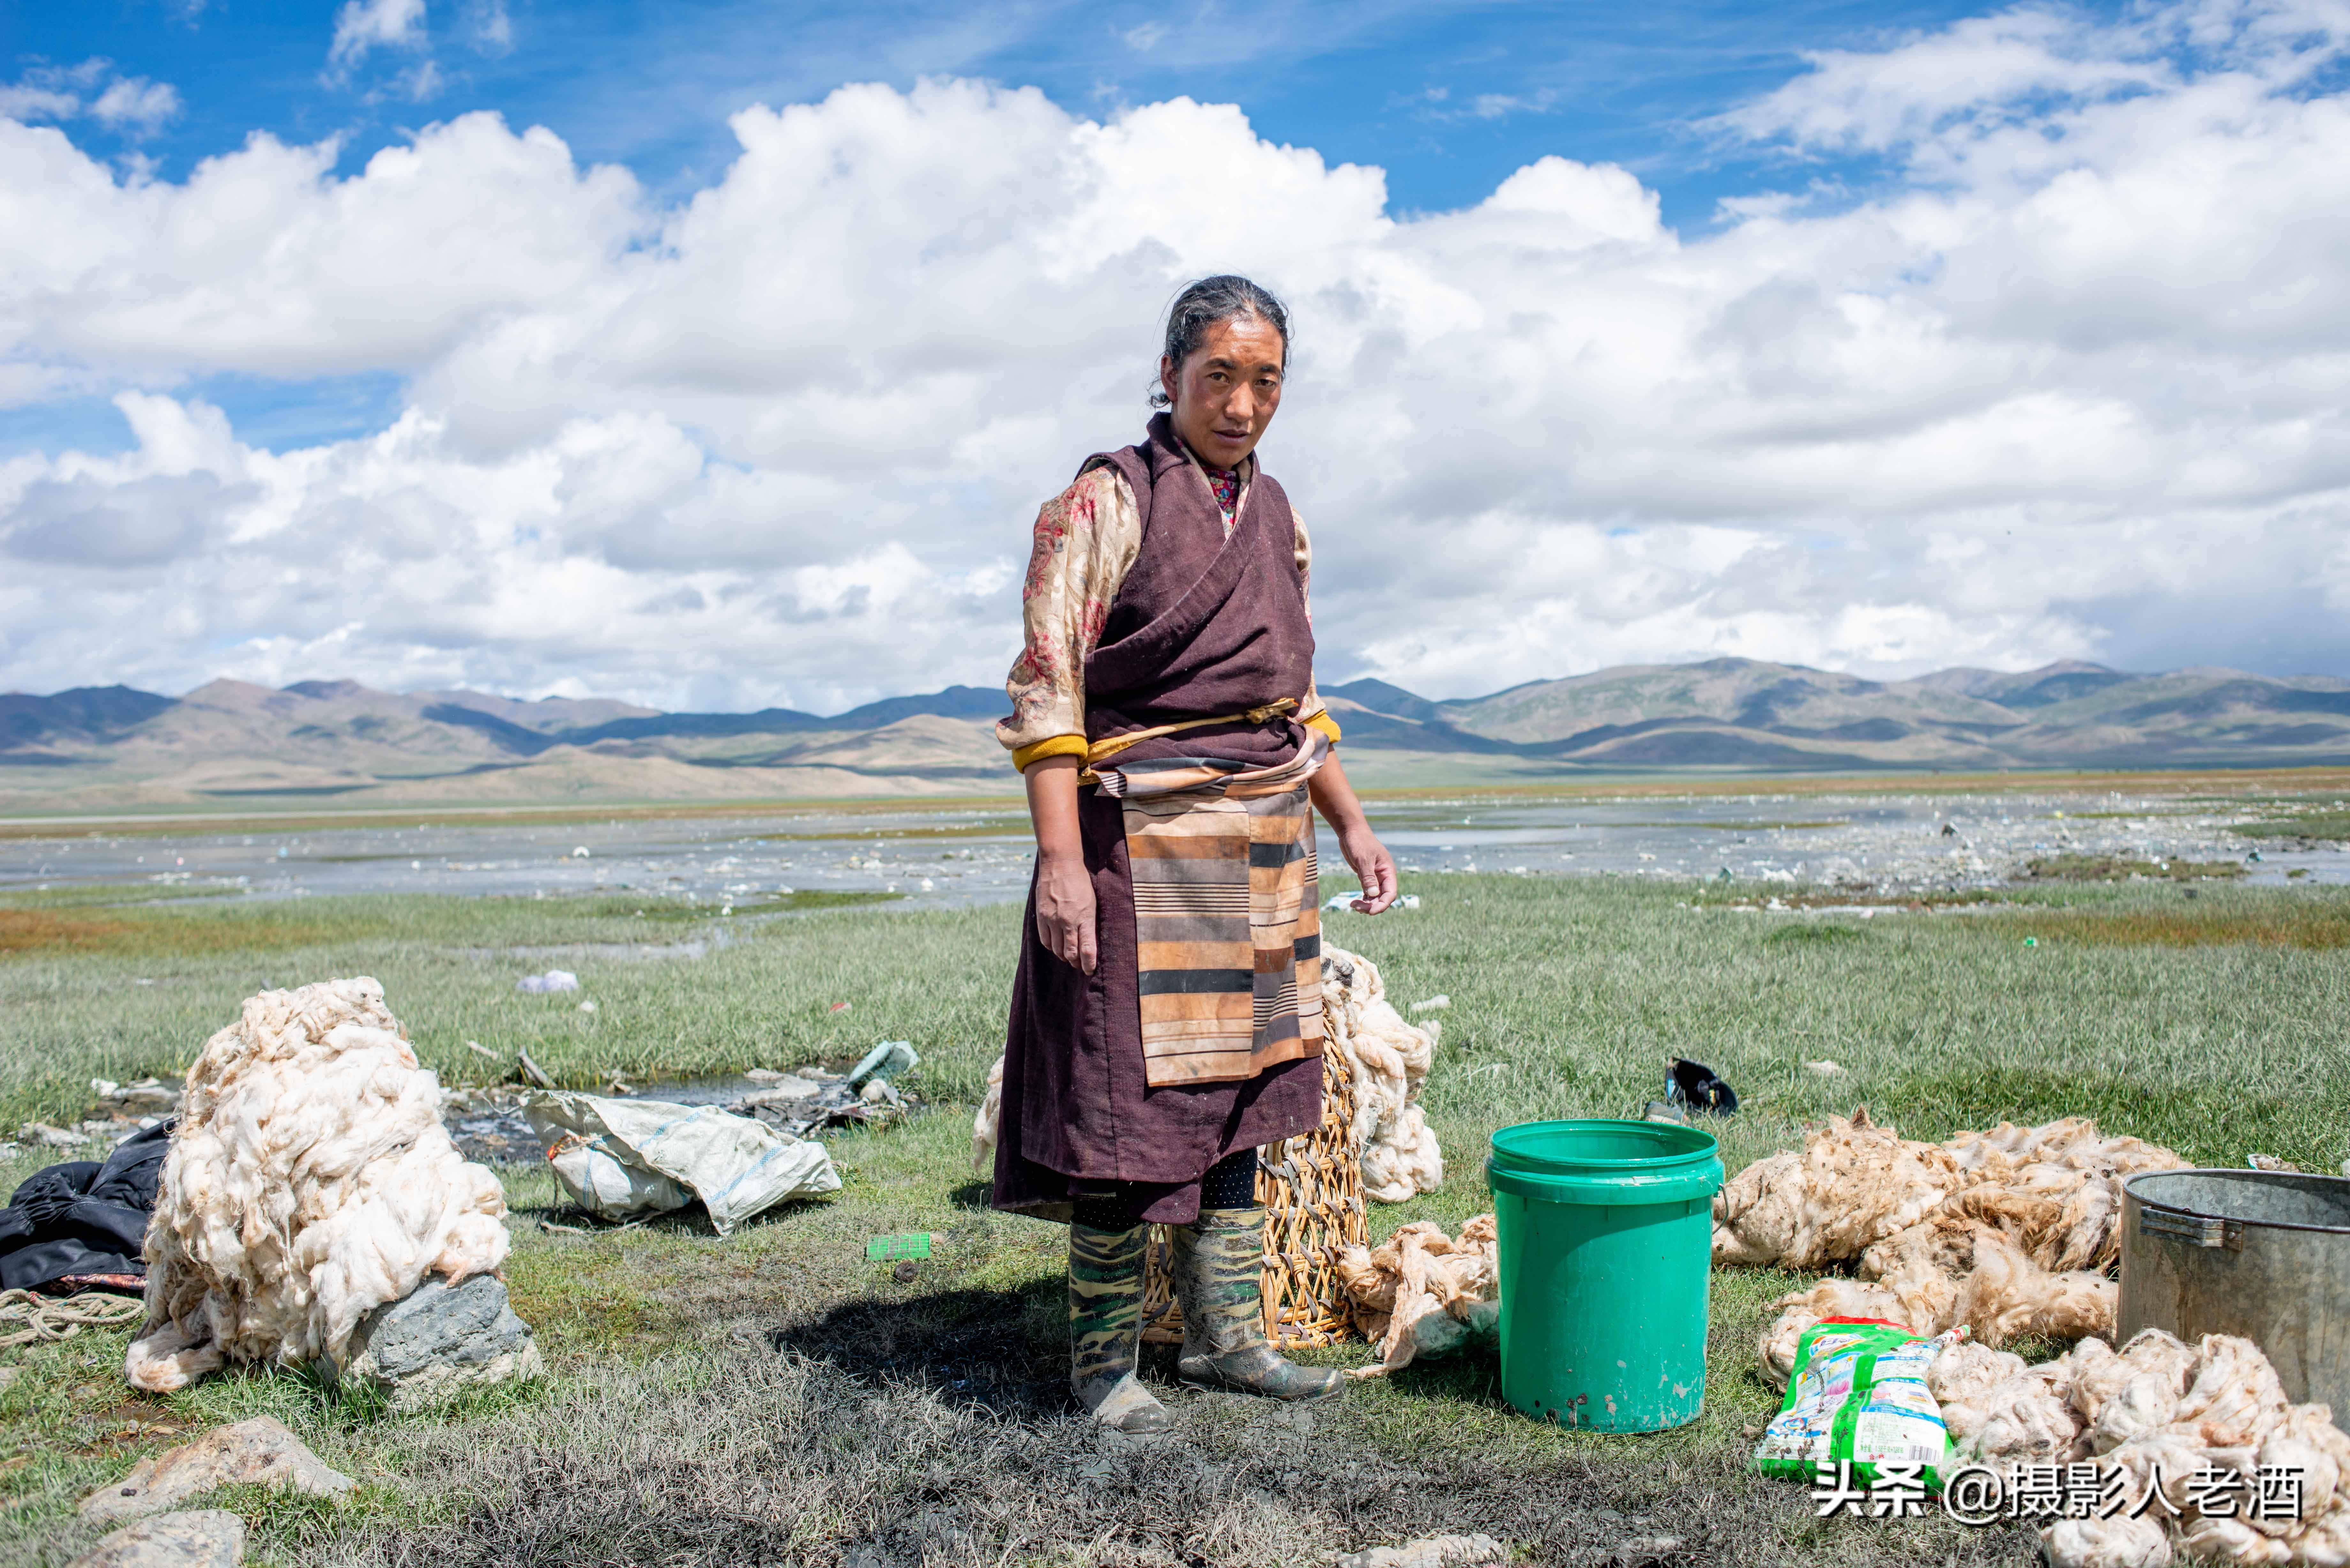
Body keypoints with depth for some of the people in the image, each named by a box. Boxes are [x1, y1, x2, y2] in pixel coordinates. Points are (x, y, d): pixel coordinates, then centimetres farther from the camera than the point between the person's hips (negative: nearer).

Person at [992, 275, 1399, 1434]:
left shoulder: (1273, 513, 13)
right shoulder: (1105, 503, -8)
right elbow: (1045, 691, -13)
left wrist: (1351, 825, 15)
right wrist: (1062, 860, -21)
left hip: (1262, 850, 7)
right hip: (1143, 842, -7)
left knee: (1234, 1095, 12)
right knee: (1131, 1102, -3)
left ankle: (1224, 1334, 24)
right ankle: (1102, 1361, 10)